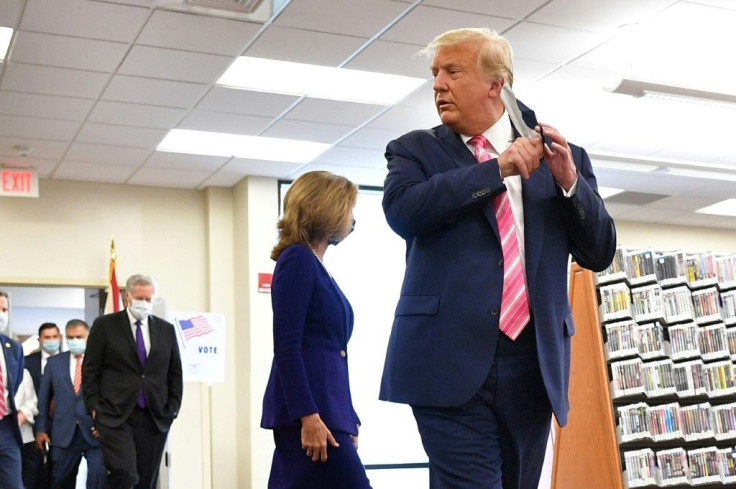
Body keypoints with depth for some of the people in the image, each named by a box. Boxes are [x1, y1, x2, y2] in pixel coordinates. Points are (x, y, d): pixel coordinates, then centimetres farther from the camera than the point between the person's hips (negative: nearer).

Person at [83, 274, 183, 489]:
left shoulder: (166, 329, 11)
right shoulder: (104, 325, 2)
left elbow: (175, 373, 15)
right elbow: (90, 370, 1)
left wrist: (172, 409, 5)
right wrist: (95, 408, -6)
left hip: (154, 417, 4)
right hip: (116, 416, -3)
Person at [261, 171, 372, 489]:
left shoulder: (316, 268, 19)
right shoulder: (297, 259, -7)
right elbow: (286, 346, -15)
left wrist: (347, 421, 20)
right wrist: (308, 416, -21)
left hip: (324, 410, 9)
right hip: (309, 413, -9)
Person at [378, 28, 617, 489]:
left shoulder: (562, 158, 12)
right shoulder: (415, 150, 8)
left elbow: (600, 253, 10)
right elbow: (401, 210, -12)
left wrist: (569, 181, -6)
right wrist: (498, 169, -13)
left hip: (534, 362, 3)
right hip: (452, 361, -2)